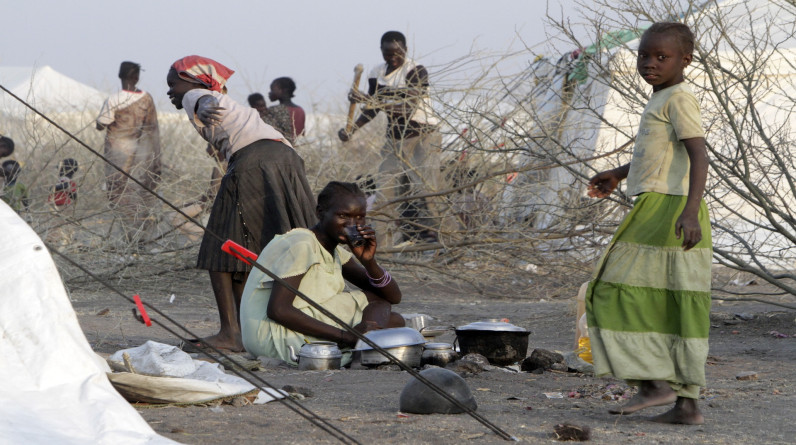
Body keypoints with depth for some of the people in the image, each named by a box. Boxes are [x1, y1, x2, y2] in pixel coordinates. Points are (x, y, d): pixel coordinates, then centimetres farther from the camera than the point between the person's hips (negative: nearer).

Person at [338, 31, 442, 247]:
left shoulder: (416, 71, -14)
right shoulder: (377, 75, 5)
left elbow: (408, 105, -28)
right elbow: (372, 109, 16)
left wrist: (371, 100, -37)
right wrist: (352, 129, 1)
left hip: (422, 136, -6)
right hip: (394, 138, 6)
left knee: (423, 185, -14)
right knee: (388, 187, -4)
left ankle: (429, 236, -13)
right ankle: (408, 236, -1)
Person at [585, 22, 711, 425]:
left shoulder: (679, 98, -10)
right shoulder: (663, 99, 19)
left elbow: (698, 155, -21)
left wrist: (690, 209, -33)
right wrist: (619, 174, 46)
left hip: (667, 207, -10)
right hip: (658, 211, 10)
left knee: (622, 294, -8)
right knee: (676, 308, 6)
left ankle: (654, 381, -9)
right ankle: (686, 403, 5)